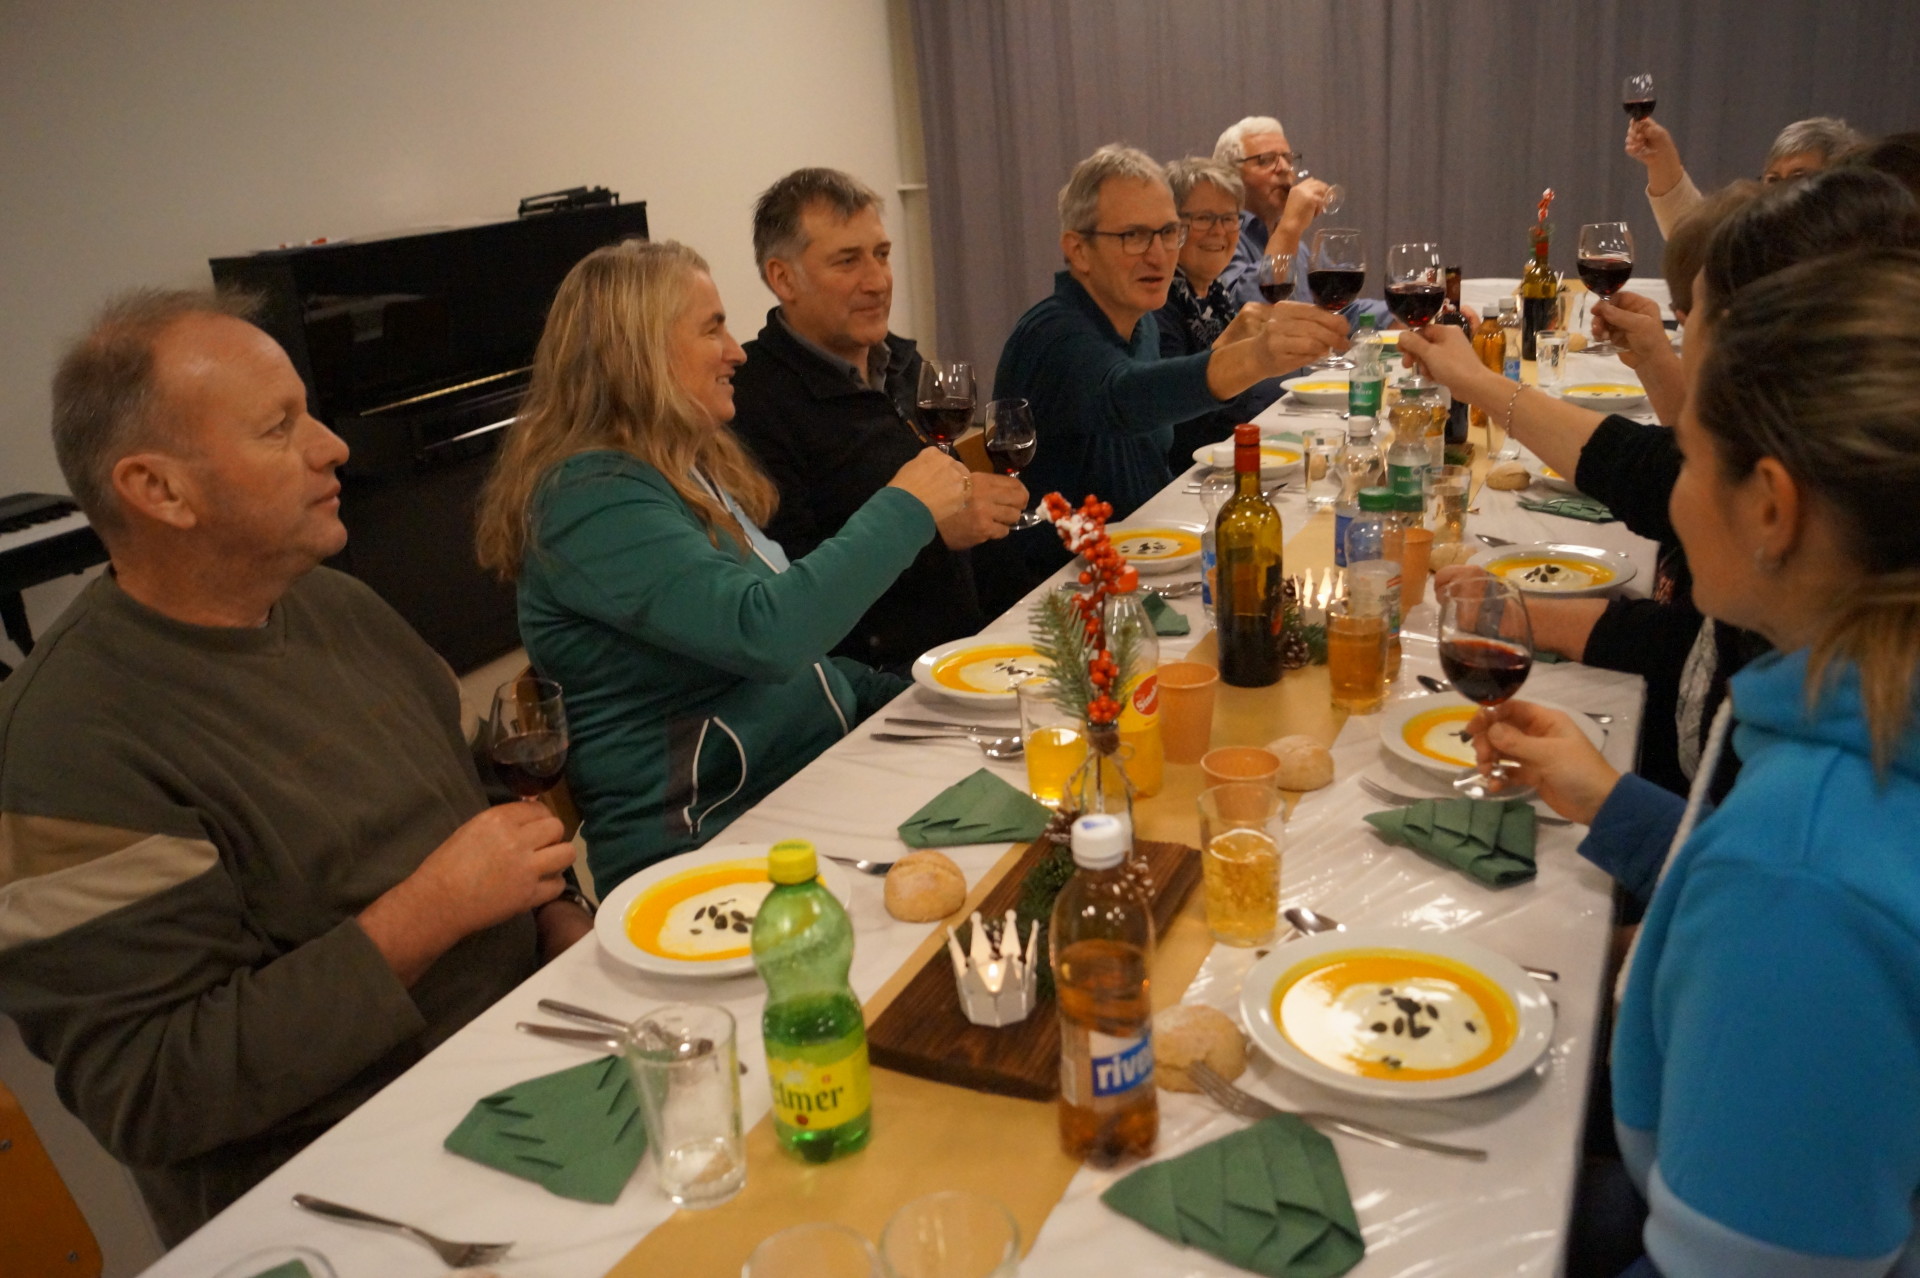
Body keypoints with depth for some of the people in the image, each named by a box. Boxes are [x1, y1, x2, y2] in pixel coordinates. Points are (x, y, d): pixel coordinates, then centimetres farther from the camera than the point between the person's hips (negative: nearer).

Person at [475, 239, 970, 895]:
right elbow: (764, 632, -29)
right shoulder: (591, 497, -16)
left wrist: (894, 696, 11)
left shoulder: (694, 468, 13)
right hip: (703, 845, -9)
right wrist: (904, 509, -18)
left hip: (814, 780, 9)